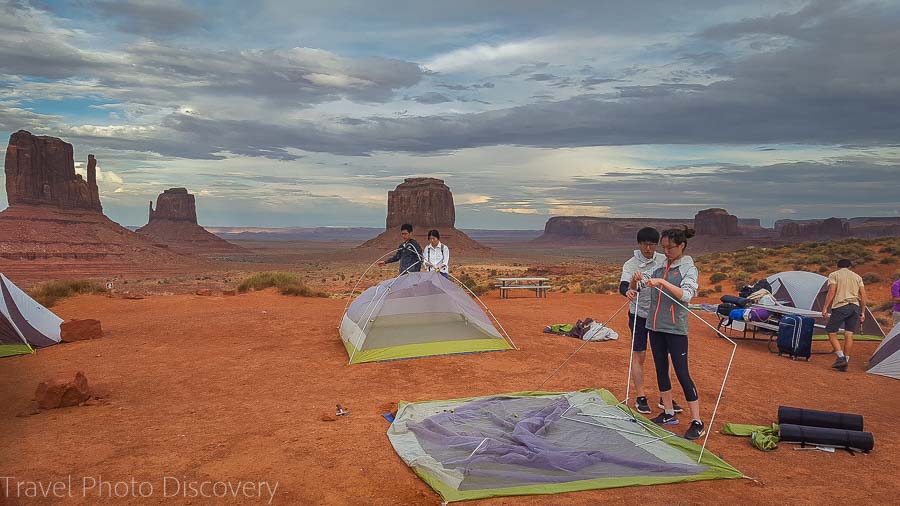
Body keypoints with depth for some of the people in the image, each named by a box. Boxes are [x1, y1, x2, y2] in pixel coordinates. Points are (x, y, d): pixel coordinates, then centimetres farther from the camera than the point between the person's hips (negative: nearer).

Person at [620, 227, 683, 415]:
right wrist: (629, 291, -49)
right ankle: (640, 398, 10)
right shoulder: (631, 264, -12)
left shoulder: (663, 260, -2)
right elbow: (623, 286, -27)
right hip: (639, 314, -3)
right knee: (639, 355, 1)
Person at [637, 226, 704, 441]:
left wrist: (662, 283, -31)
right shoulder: (660, 267, 10)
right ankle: (668, 413, 25)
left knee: (682, 373, -6)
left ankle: (697, 422, 2)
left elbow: (686, 295, -21)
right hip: (655, 326, 6)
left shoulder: (689, 269, -7)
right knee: (661, 369, 12)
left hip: (675, 328, -6)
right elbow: (651, 293, 17)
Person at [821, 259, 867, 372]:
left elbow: (831, 292, -8)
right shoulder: (857, 277, 17)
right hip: (855, 307, 5)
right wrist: (862, 312, 16)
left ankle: (841, 357, -9)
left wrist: (825, 308, -8)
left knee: (831, 332, 3)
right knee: (849, 334, 3)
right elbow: (863, 295, 12)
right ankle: (845, 362, 4)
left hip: (840, 306, -5)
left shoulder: (834, 275, 3)